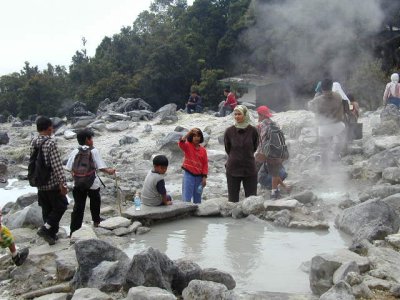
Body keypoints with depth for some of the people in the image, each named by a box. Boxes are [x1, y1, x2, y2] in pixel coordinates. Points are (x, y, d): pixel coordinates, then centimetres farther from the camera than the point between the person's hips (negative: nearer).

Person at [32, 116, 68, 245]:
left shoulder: (33, 142, 2)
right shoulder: (50, 143, -19)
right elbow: (57, 165, -22)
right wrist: (63, 184, -20)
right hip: (52, 183, -7)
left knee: (47, 209, 15)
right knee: (61, 206, 8)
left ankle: (51, 234, 22)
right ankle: (45, 229, 0)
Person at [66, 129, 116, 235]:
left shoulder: (74, 152, -2)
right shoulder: (94, 151, -10)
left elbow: (69, 169, -2)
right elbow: (101, 167, -13)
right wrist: (109, 171, 4)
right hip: (92, 183, -2)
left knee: (78, 206, 5)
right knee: (95, 201, 24)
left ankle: (74, 230, 2)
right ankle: (96, 221, 42)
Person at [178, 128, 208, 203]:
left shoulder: (203, 150, 4)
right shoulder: (187, 146, -3)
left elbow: (205, 164, 4)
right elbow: (181, 143, -27)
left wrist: (204, 177, -2)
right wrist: (189, 133, -35)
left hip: (199, 176, 4)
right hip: (188, 174, -4)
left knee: (197, 199, 14)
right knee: (186, 198, -7)